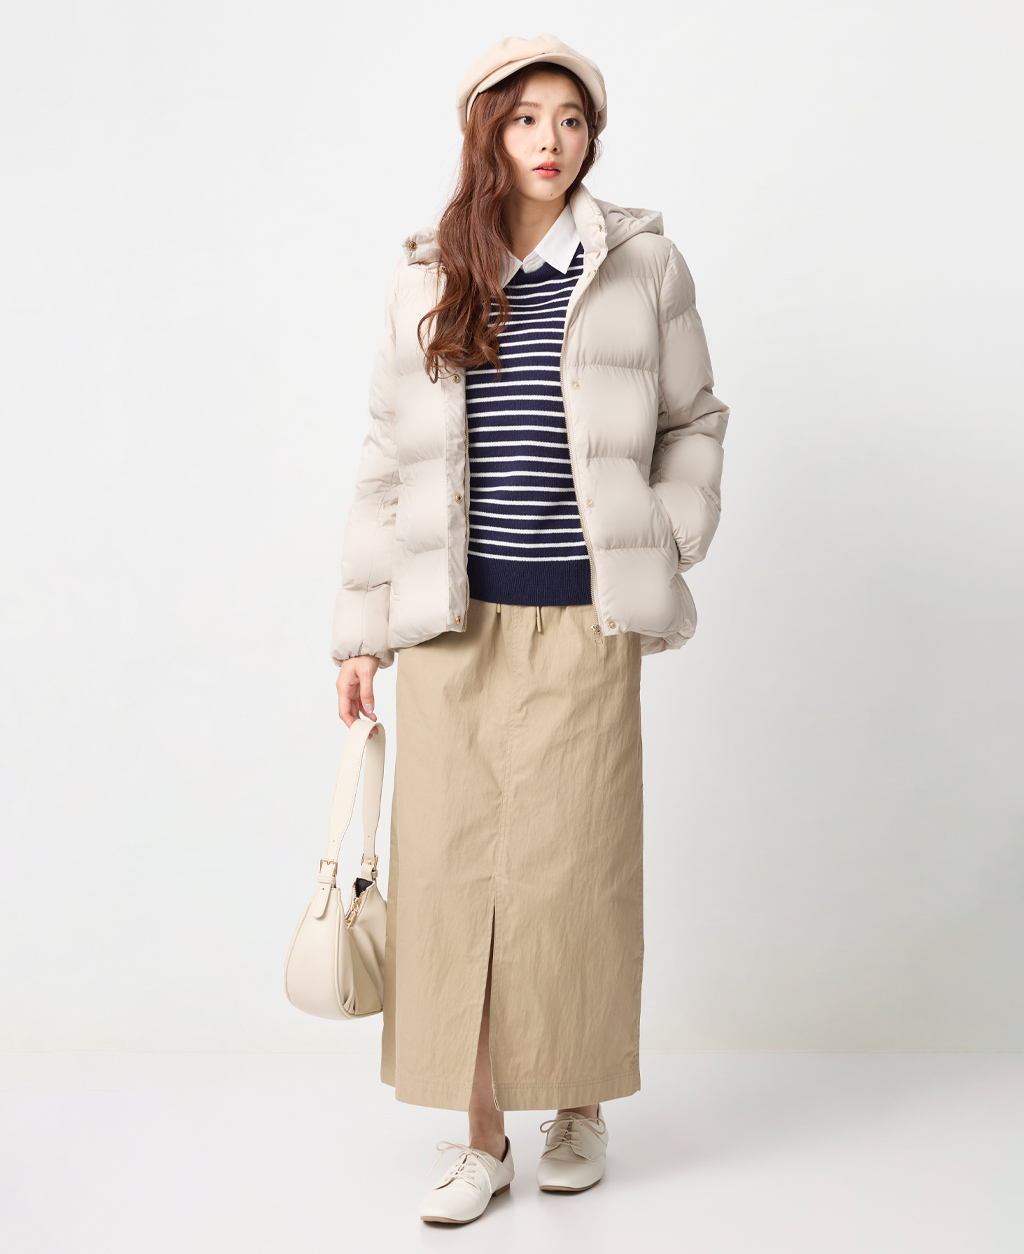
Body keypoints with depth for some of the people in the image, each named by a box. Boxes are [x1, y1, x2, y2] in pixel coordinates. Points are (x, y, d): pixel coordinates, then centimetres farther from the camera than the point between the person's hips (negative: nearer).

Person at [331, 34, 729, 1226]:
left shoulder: (643, 263, 4)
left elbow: (692, 421, 12)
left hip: (581, 621, -1)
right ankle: (480, 1136, 16)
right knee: (451, 868, 2)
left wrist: (669, 551, -1)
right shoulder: (425, 278, 8)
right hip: (448, 626, 2)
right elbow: (388, 458, 10)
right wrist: (359, 631, 7)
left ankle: (580, 1106, 25)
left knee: (574, 866, 3)